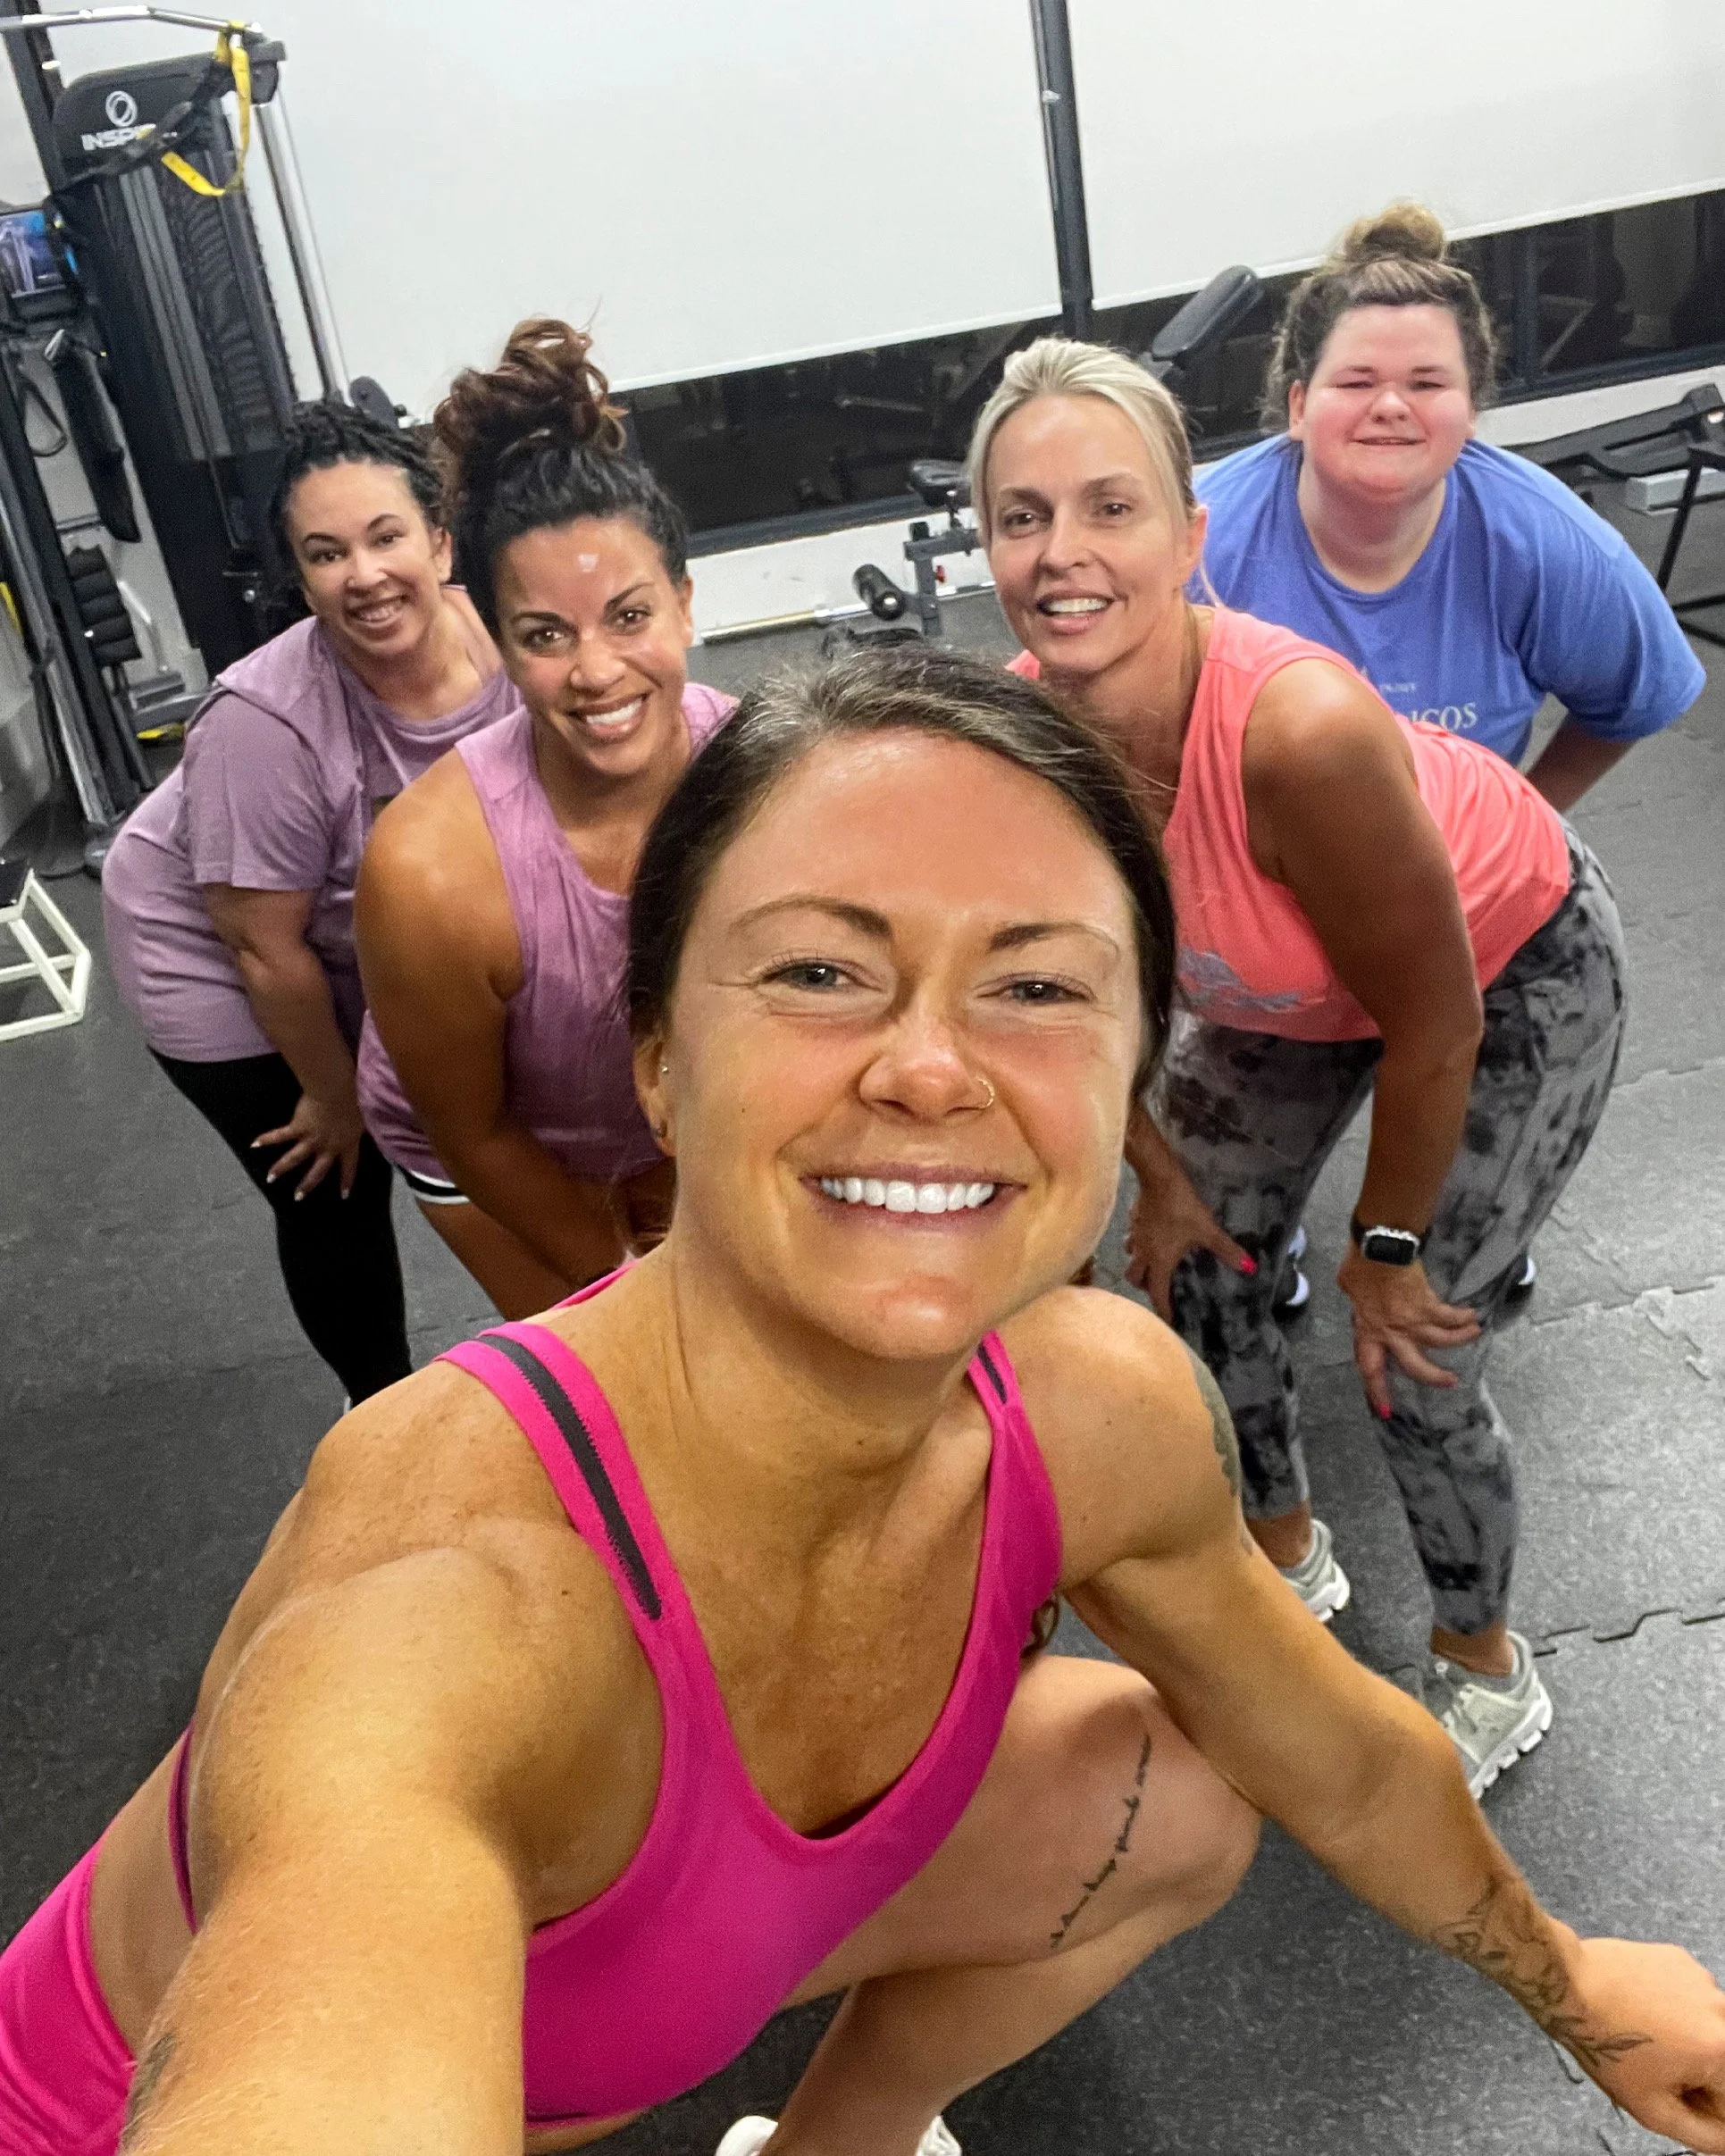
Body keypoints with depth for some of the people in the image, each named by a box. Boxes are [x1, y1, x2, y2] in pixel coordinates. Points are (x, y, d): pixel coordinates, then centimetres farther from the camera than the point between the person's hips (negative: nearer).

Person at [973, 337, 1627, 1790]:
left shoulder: (1299, 729, -42)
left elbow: (1435, 1027, -27)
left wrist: (1387, 1247, -12)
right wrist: (1159, 1176, 4)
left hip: (1518, 974, -5)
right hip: (1288, 978, 5)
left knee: (1415, 1360, -3)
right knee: (1200, 1265, 11)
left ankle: (1490, 1675, 31)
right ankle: (1290, 1554, 43)